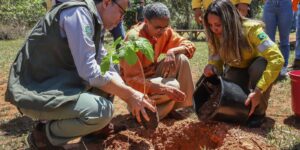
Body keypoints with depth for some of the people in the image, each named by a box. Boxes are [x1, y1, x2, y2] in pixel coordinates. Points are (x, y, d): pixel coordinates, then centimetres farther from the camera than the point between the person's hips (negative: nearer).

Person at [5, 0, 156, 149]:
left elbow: (107, 68, 12)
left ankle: (94, 132, 13)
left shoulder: (96, 24, 11)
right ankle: (45, 135, -3)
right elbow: (90, 72, -24)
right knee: (102, 111, -26)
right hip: (36, 91, -10)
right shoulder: (79, 12, -18)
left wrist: (131, 97, 0)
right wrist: (129, 94, -16)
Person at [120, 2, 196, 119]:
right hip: (134, 84, -7)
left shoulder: (164, 31, -9)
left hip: (153, 74, 7)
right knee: (173, 86, -28)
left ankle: (171, 107, -4)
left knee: (181, 59, -16)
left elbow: (189, 46, -5)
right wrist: (165, 89, -42)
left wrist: (172, 51, -27)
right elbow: (132, 80, -32)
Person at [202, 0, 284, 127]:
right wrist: (211, 68, -36)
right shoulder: (214, 36, -18)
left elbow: (277, 59, -38)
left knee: (260, 65, -38)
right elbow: (215, 61, -9)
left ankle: (258, 112, -15)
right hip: (237, 70, 3)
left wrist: (258, 91, -46)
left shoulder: (251, 29, -32)